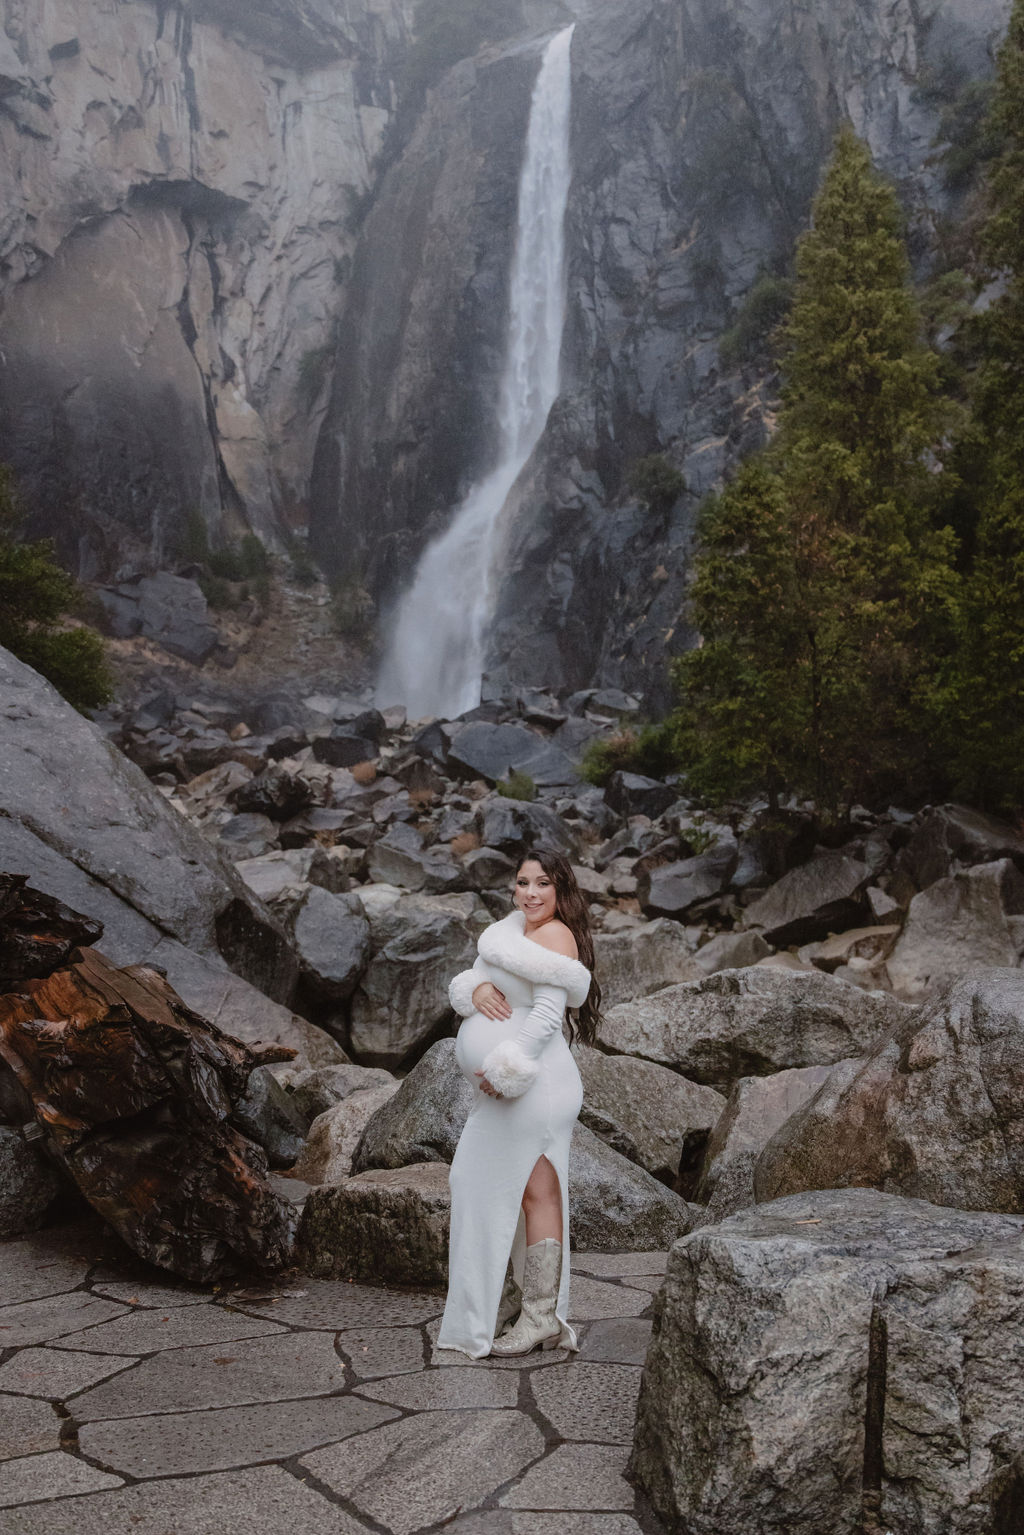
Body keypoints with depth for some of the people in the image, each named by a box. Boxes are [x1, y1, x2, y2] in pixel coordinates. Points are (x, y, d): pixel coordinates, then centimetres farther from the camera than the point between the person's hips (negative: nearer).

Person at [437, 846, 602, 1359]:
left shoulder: (555, 935, -11)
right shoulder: (512, 930, 18)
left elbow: (548, 1014, -20)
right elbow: (463, 984, 15)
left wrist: (505, 1068, -21)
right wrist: (476, 989, -9)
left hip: (535, 1083, -10)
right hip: (502, 1085, 10)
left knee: (537, 1191, -6)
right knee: (485, 1184, 16)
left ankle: (542, 1315, 1)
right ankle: (506, 1298, 27)